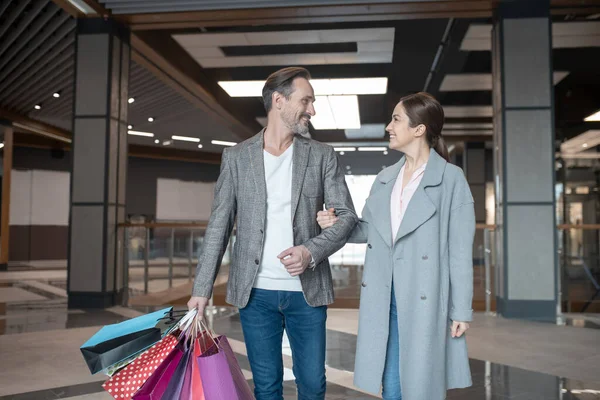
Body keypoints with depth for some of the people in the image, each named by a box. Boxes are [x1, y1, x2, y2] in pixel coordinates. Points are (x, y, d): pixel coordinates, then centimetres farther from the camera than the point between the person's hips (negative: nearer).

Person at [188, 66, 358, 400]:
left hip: (307, 291, 1)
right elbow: (219, 226, 3)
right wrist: (202, 288, -1)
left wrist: (312, 251, -17)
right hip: (255, 293, 0)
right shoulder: (236, 157, 2)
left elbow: (347, 216, 1)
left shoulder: (322, 156, 3)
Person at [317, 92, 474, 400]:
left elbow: (460, 250, -7)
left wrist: (461, 310, -8)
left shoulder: (451, 178, -6)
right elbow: (370, 230, 15)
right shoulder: (384, 178, 11)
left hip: (425, 299, -5)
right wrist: (335, 224, -4)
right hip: (384, 298, 5)